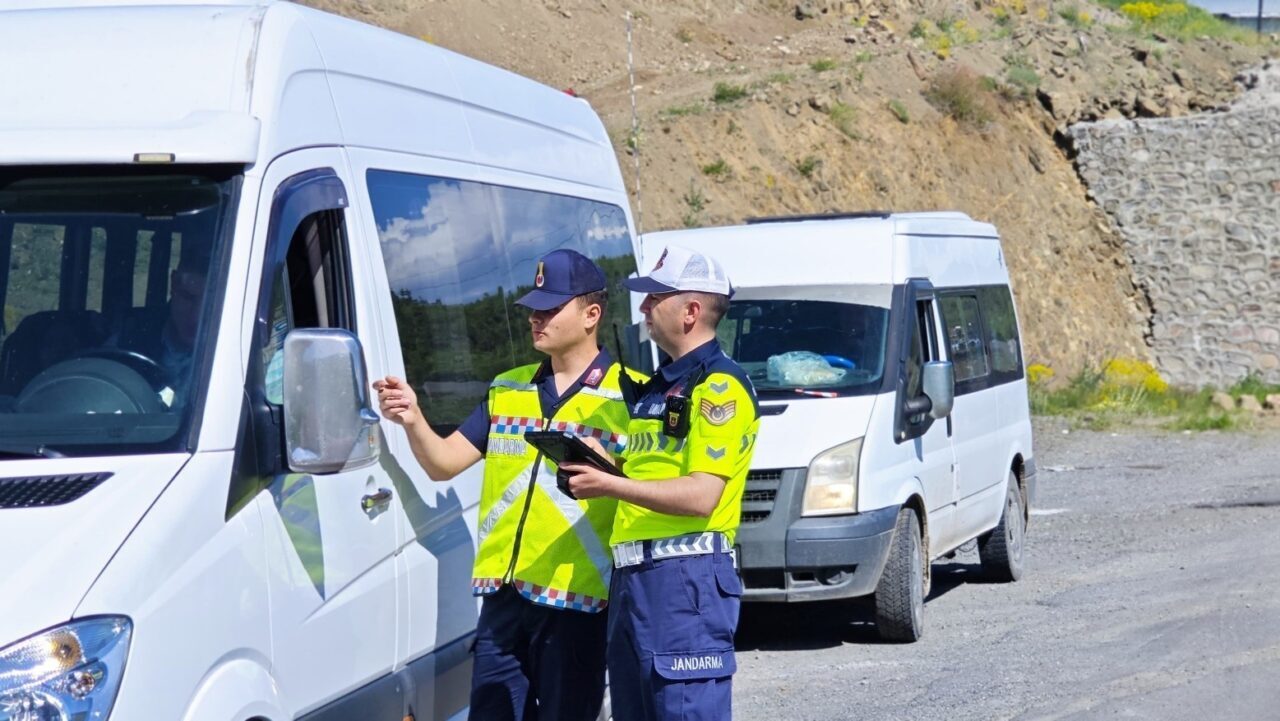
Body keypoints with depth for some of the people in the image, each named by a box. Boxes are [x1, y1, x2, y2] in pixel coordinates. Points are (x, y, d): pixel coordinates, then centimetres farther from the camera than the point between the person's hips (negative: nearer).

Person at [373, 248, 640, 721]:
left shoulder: (627, 396, -2)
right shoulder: (507, 390, 16)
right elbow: (443, 463, 11)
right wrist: (414, 421, -7)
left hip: (576, 599, -5)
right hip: (503, 594, 5)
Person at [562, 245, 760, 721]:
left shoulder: (719, 386, -9)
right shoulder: (657, 386, 22)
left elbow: (701, 496, -19)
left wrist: (611, 485, -18)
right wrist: (595, 467, 8)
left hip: (687, 579, -10)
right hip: (634, 576, 10)